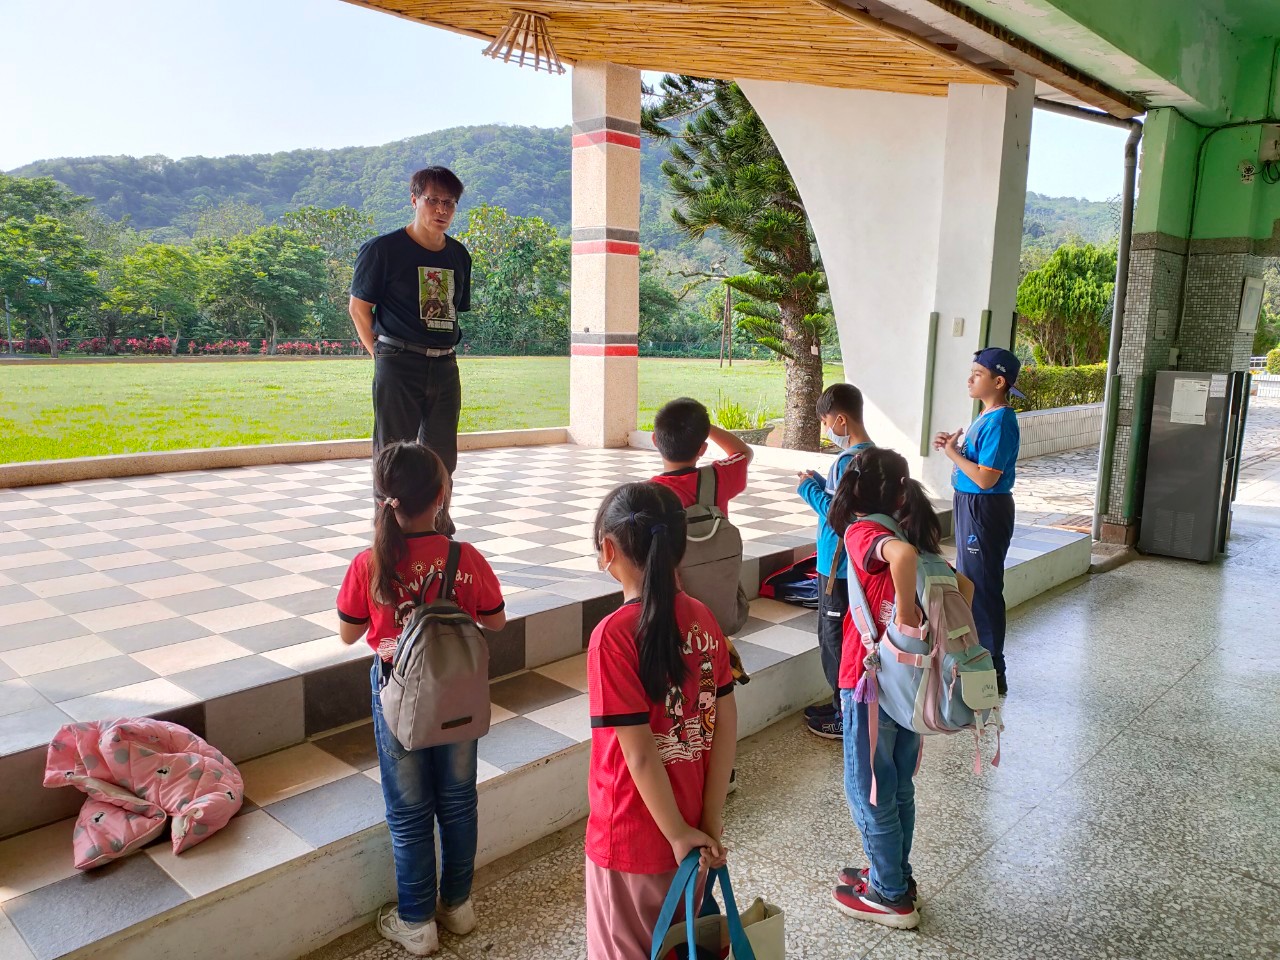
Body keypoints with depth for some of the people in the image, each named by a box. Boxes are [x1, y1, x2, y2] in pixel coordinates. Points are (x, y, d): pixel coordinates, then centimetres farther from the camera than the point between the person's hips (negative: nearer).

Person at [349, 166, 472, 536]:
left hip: (445, 366, 5)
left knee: (442, 454, 12)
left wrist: (443, 347, 12)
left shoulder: (458, 255, 12)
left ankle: (437, 520, 26)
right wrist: (382, 353, -3)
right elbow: (359, 307, -1)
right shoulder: (383, 249, -4)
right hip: (398, 366, -5)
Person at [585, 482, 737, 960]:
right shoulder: (702, 618, -7)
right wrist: (711, 820, -1)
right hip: (692, 823, 5)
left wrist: (679, 832, -11)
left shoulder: (614, 634, -25)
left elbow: (640, 754, -23)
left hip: (634, 837, -5)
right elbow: (726, 724, -5)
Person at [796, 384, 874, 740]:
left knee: (837, 642, 2)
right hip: (845, 564, 10)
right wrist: (820, 484, 6)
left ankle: (850, 718, 14)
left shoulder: (849, 461, -22)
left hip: (839, 567, -10)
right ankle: (844, 704, 32)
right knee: (835, 637, 20)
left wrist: (809, 489, -13)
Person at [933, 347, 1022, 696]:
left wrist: (952, 452, -14)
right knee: (969, 583, 19)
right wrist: (953, 445, 3)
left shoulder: (1000, 423, -20)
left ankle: (992, 675, 10)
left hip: (985, 510, -11)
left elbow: (985, 478, -24)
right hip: (970, 506, 11)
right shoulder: (986, 416, 11)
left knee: (983, 589, -2)